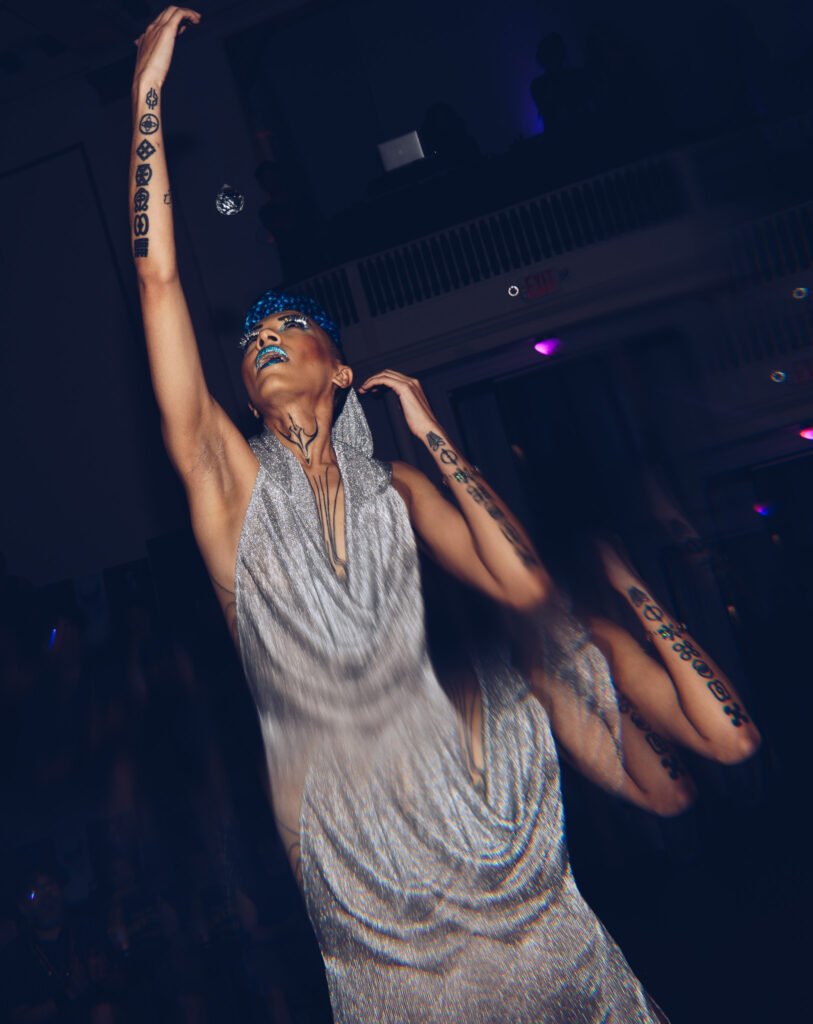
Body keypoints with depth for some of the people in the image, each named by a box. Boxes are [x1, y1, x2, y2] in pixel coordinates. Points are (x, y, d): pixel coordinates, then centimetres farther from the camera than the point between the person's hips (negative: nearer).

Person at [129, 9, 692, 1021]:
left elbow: (527, 585, -10)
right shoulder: (228, 479, -1)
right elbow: (158, 275, -8)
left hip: (450, 779, 1)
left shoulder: (394, 487, 5)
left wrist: (431, 435, -5)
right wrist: (149, 91, -7)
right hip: (348, 828, -1)